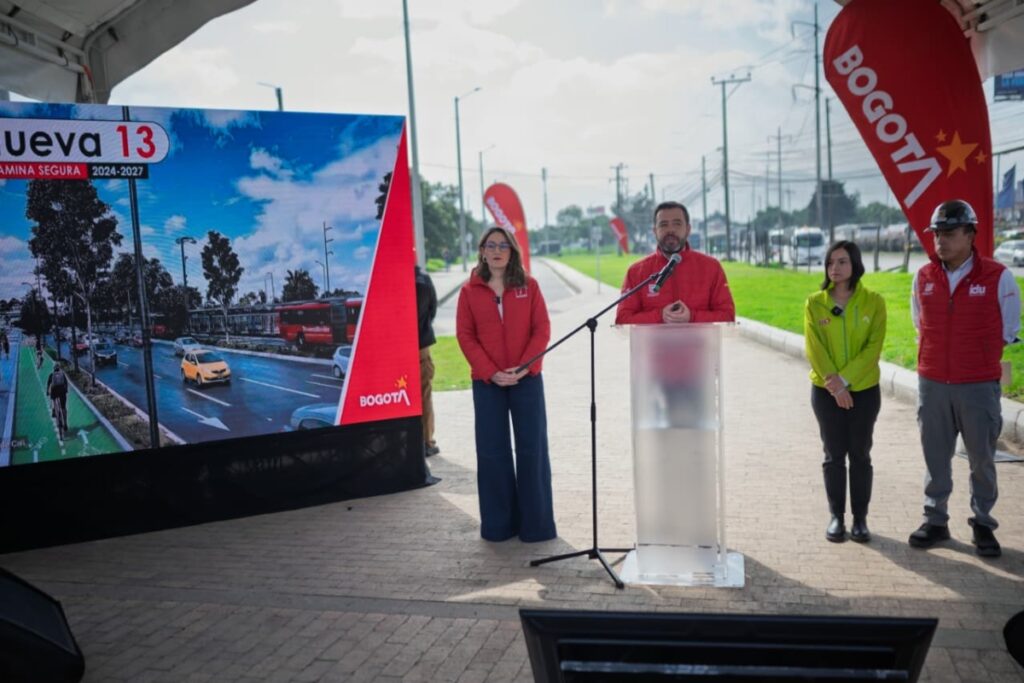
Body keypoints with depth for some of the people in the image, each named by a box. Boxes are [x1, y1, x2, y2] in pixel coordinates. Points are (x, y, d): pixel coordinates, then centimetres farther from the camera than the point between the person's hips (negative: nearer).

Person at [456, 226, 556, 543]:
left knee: (532, 448, 3)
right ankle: (498, 523, 17)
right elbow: (465, 336, 0)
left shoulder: (529, 286, 4)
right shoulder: (469, 291, 4)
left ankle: (536, 522, 14)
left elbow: (542, 329, -1)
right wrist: (491, 372, -12)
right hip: (487, 382, 0)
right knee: (492, 450, 5)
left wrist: (524, 366, -14)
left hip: (527, 379, 0)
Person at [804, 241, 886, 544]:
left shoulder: (873, 302, -4)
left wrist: (845, 379, -17)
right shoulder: (814, 303, -3)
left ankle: (860, 518, 19)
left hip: (864, 390, 0)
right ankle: (837, 516, 18)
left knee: (860, 454, 8)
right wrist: (834, 385, -16)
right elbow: (814, 349, -8)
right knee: (834, 455, 7)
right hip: (826, 391, 0)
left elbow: (873, 348, -10)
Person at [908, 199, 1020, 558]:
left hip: (979, 386, -2)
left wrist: (979, 359, 7)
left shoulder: (998, 277, -7)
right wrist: (940, 356, 12)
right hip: (932, 384, 3)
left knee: (982, 459, 7)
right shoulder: (923, 278, 2)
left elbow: (1008, 330, 4)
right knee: (935, 457, 10)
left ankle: (982, 524, 21)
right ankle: (935, 520, 22)